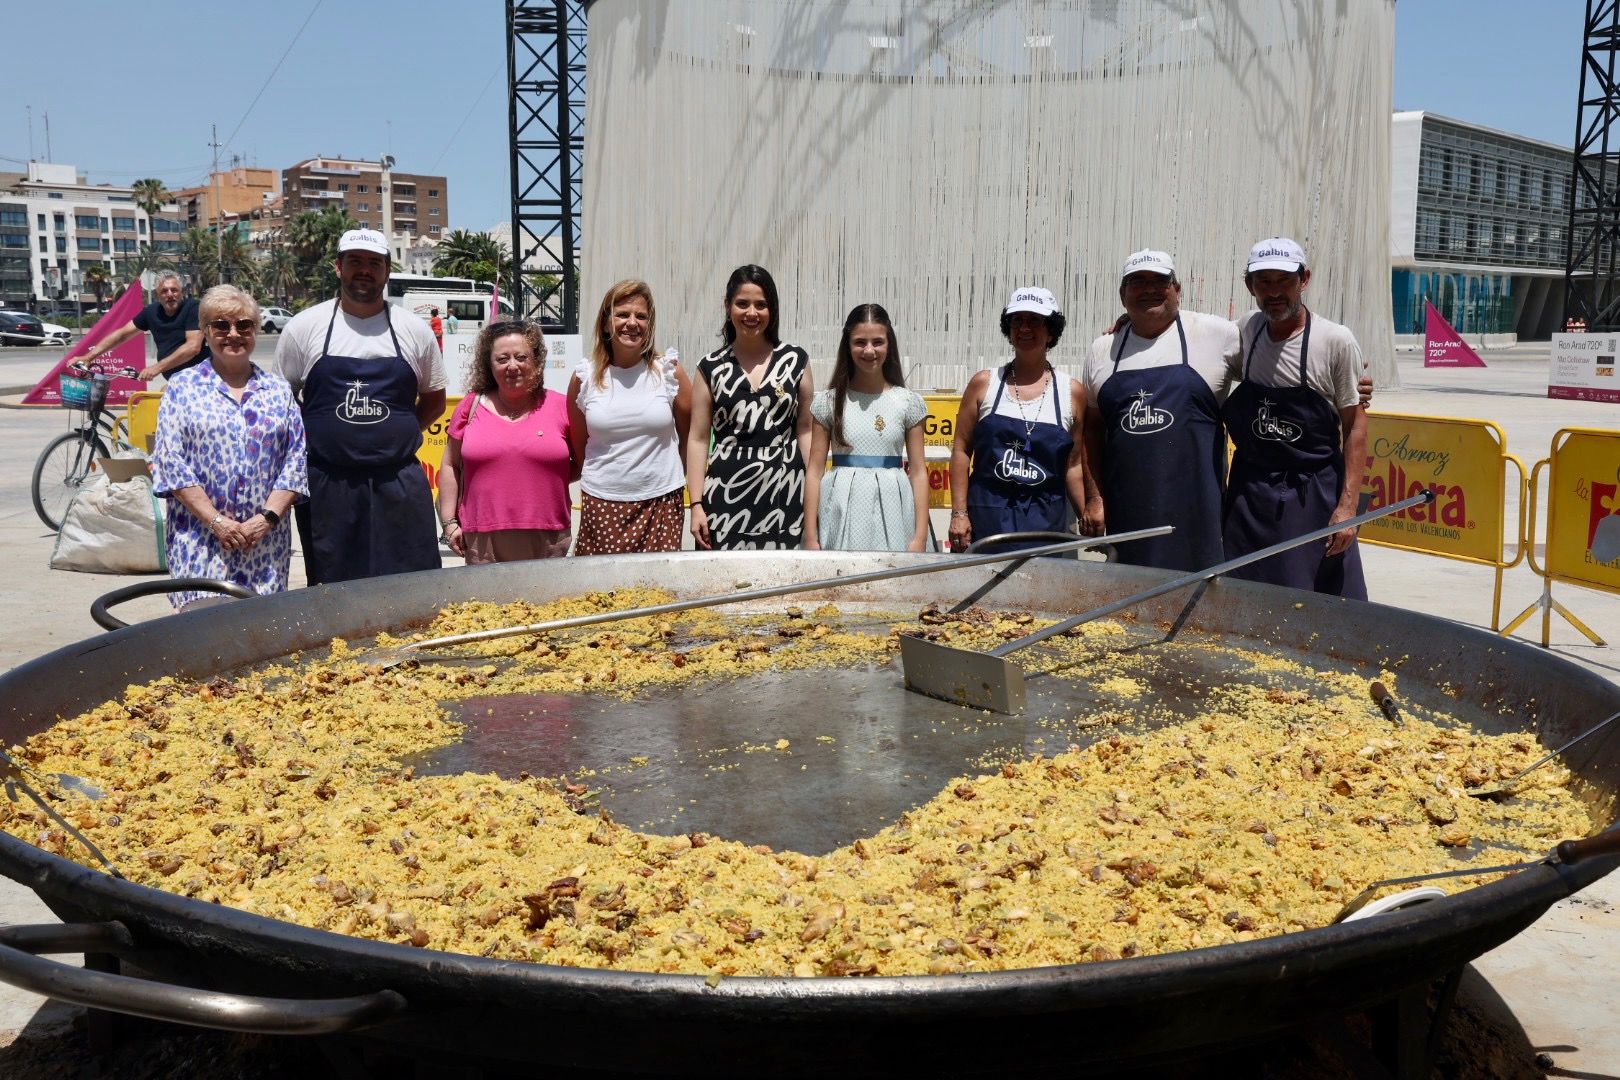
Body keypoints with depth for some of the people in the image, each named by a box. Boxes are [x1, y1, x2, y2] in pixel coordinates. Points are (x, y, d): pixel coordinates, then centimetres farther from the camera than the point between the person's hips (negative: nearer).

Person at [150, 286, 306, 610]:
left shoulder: (279, 390, 11)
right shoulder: (183, 386, 5)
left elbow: (296, 459, 6)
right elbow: (170, 461, -2)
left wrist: (267, 517, -8)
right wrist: (215, 520, -11)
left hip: (265, 538, 2)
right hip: (199, 537, -2)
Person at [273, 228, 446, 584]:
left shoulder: (414, 330, 6)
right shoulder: (305, 327, 4)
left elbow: (434, 400, 17)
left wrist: (394, 435, 5)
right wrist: (313, 442, 4)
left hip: (399, 484, 1)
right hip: (327, 485, 0)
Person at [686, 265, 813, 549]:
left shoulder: (795, 360, 6)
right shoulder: (711, 367, 6)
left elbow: (806, 430, 8)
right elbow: (698, 438, 5)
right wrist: (696, 504, -2)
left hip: (784, 491, 0)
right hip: (727, 492, 0)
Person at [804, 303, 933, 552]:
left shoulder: (909, 402, 3)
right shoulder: (828, 401, 2)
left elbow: (918, 472, 3)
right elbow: (815, 470, 2)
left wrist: (920, 537, -4)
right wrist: (811, 538, -4)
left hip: (892, 514, 0)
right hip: (842, 515, 0)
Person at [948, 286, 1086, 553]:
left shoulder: (1072, 392, 6)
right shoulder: (984, 383, 4)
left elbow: (1073, 466, 8)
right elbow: (961, 450, 3)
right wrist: (959, 513, -4)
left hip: (1046, 521, 1)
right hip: (987, 519, 0)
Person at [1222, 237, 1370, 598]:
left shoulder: (1336, 342, -10)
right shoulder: (1246, 331, 3)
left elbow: (1355, 425, -8)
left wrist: (1347, 506, -14)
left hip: (1314, 497, -4)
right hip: (1249, 494, 4)